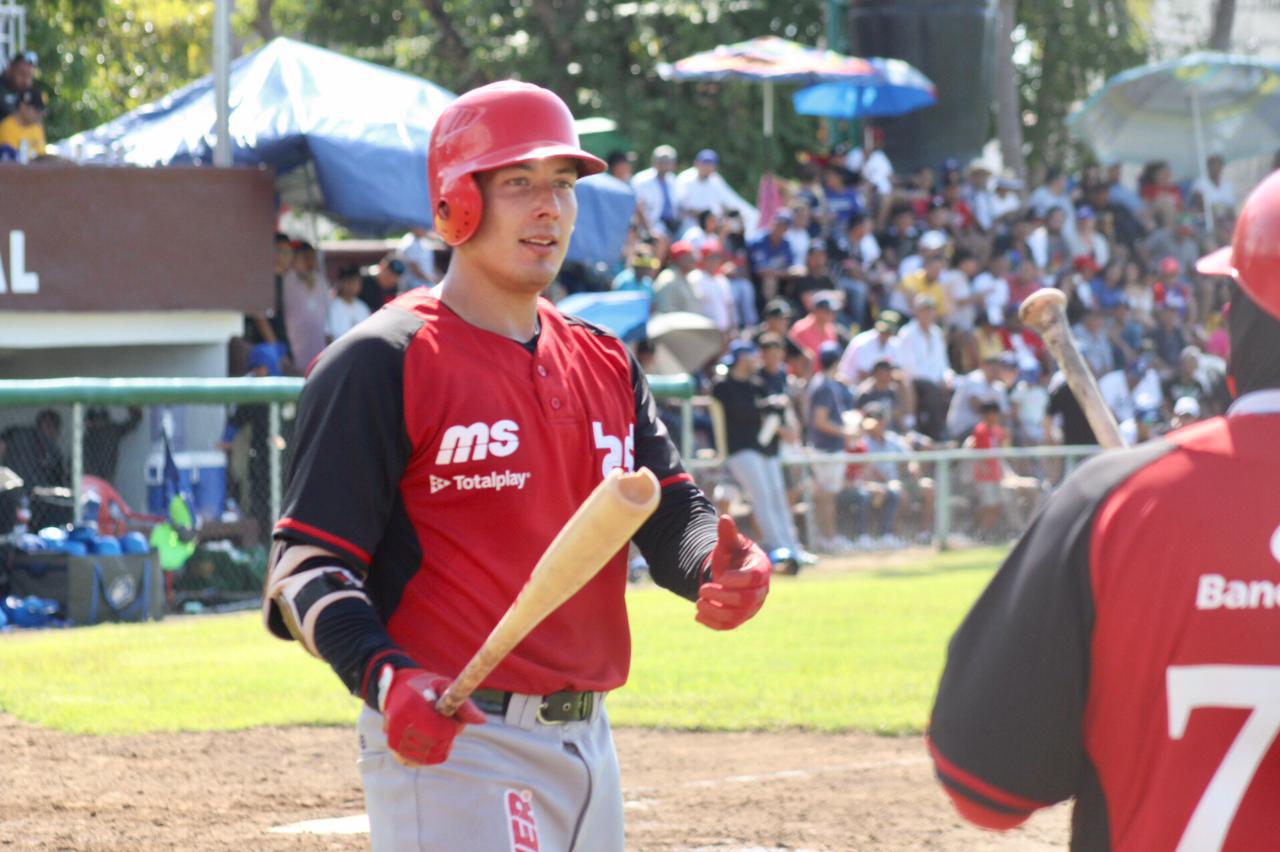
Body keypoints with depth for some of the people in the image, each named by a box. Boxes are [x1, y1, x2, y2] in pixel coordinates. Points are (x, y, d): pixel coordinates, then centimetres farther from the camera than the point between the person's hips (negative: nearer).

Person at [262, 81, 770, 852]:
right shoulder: (383, 363, -8)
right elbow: (308, 559, -12)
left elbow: (672, 512, 9)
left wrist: (721, 567, -15)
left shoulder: (605, 364, 15)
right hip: (449, 742, -8)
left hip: (587, 744, 8)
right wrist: (384, 677, -30)